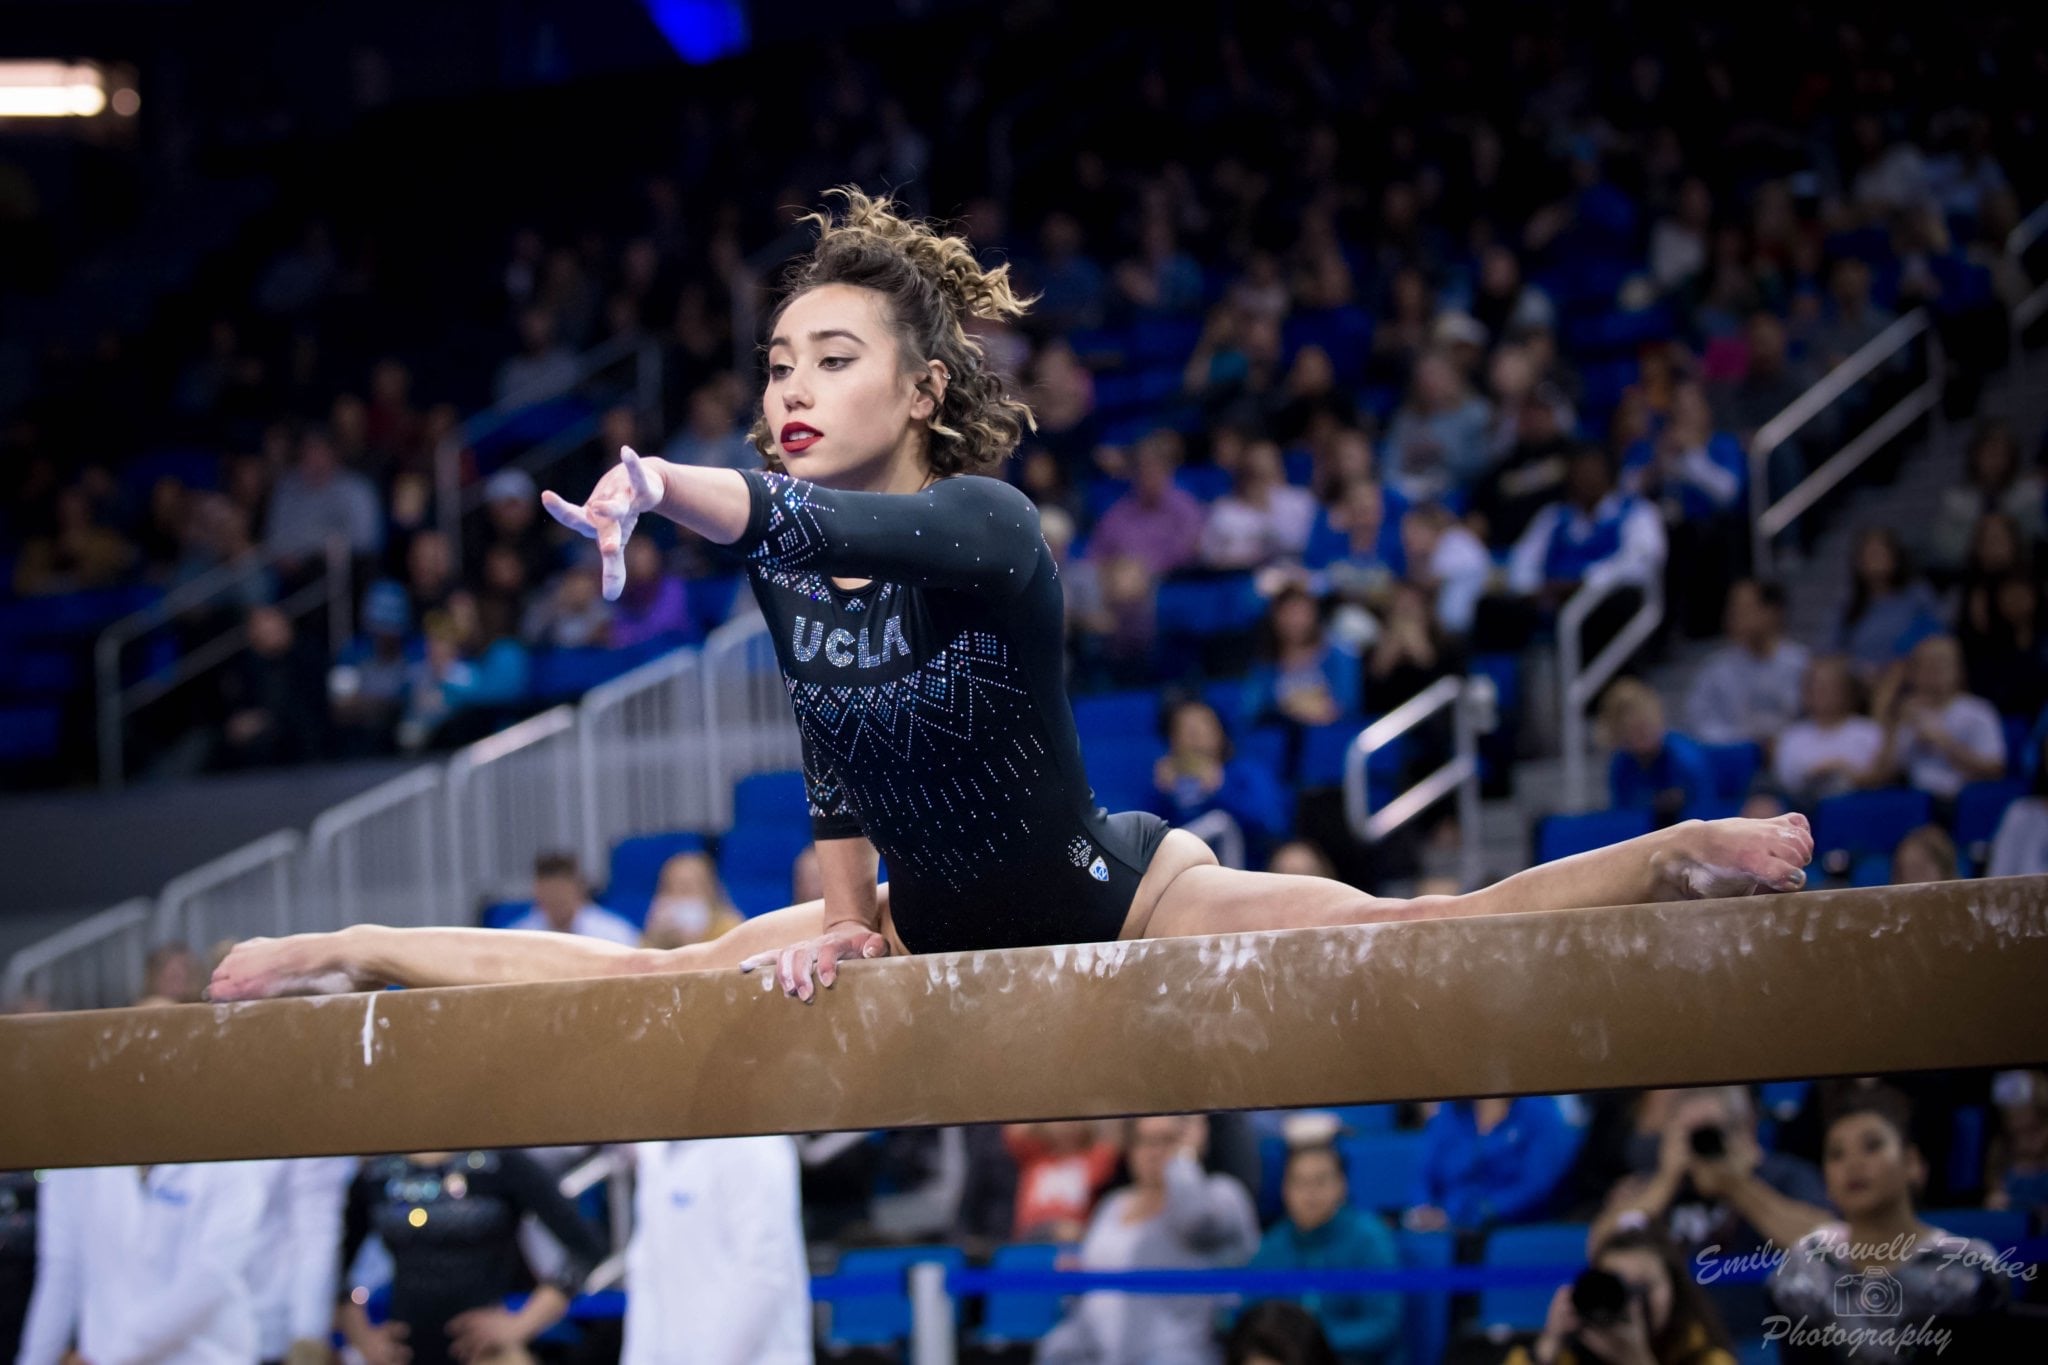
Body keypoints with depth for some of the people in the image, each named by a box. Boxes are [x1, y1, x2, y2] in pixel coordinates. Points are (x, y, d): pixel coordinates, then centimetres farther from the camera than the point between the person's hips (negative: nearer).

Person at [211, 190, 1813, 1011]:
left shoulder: (989, 528, -28)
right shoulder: (791, 582, -8)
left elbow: (842, 530, -50)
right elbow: (834, 761, 6)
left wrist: (663, 486, -65)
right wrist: (844, 913, -7)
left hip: (1107, 896, -6)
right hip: (936, 926, 6)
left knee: (1400, 934, -21)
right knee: (629, 980, 9)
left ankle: (1686, 855, -18)